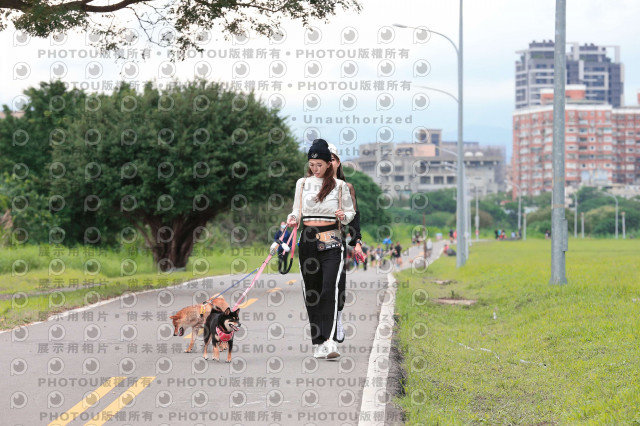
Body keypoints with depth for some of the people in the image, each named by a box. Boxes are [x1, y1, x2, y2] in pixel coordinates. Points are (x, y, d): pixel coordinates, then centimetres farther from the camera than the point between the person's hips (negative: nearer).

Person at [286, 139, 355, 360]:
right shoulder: (302, 183, 11)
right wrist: (292, 219, -6)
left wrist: (344, 216, -13)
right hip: (308, 240, 3)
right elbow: (297, 211, 16)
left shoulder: (340, 185, 4)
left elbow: (351, 212, 10)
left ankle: (329, 341, -25)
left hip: (331, 242, -3)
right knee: (311, 291, 3)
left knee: (329, 290, -16)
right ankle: (317, 343, 11)